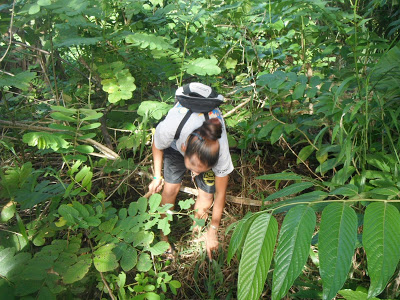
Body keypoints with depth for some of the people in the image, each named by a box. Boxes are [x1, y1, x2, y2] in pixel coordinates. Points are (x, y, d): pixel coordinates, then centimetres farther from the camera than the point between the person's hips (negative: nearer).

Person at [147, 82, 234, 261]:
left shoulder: (221, 152, -40)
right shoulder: (170, 127, -44)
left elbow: (220, 193, -22)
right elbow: (157, 146, -14)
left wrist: (212, 231, -11)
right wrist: (157, 176, -9)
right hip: (176, 142, 1)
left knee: (206, 196, -12)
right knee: (170, 188, -11)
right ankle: (164, 235, 14)